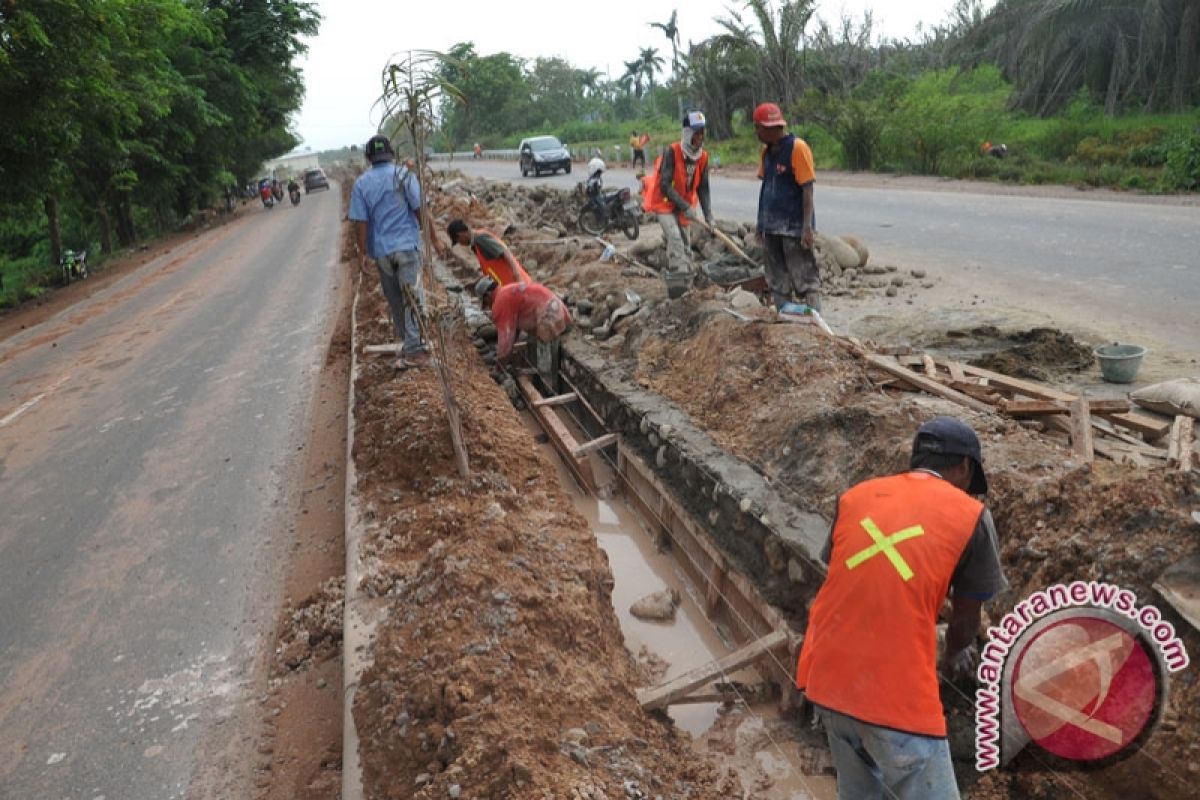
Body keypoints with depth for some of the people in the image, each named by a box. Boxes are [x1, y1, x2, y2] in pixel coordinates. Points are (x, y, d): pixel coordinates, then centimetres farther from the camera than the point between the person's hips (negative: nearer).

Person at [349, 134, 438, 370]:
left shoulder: (361, 183, 2)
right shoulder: (404, 175, -5)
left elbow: (360, 221, -1)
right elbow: (419, 209, -6)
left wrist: (362, 252, 5)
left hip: (380, 250, 3)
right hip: (407, 246, -3)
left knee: (395, 301, 14)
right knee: (412, 298, -3)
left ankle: (408, 344, 23)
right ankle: (413, 349, -8)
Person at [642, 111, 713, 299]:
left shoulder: (703, 156, -3)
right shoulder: (671, 151, -21)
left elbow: (703, 188, 4)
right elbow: (665, 186, -24)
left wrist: (708, 215, -4)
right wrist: (686, 207, -27)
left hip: (683, 206, 7)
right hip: (664, 202, -6)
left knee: (684, 244, 9)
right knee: (675, 237, -24)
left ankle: (683, 283, 20)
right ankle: (678, 280, -27)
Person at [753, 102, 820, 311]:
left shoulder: (797, 147, -12)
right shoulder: (766, 151, 10)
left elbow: (807, 189, -14)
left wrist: (807, 227, -19)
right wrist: (761, 222, 15)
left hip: (794, 228, -8)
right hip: (771, 227, 8)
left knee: (805, 281, -6)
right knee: (778, 282, 12)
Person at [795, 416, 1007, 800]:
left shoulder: (855, 496, 10)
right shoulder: (971, 515, -1)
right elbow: (967, 618, 9)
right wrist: (952, 657, 32)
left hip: (826, 675, 5)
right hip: (896, 694, -5)